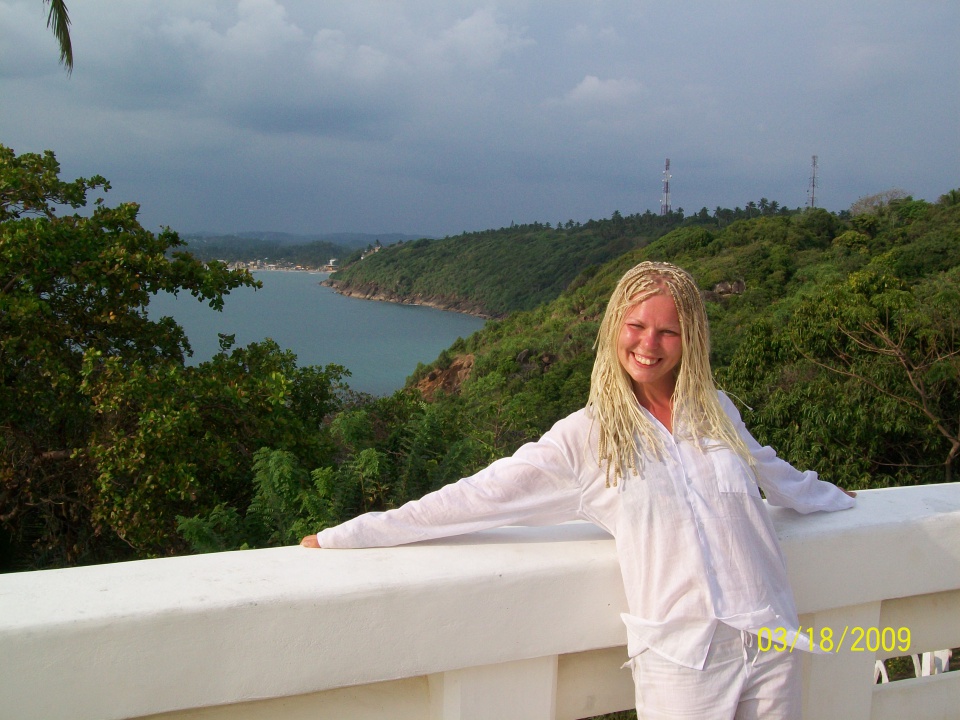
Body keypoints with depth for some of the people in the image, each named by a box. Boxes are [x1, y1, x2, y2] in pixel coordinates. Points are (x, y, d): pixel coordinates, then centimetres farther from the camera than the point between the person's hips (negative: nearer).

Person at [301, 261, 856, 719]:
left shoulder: (717, 411, 6)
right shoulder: (586, 439, -5)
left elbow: (773, 474, 27)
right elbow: (480, 496, -6)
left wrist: (830, 497, 44)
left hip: (772, 643, 4)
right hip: (681, 659, -3)